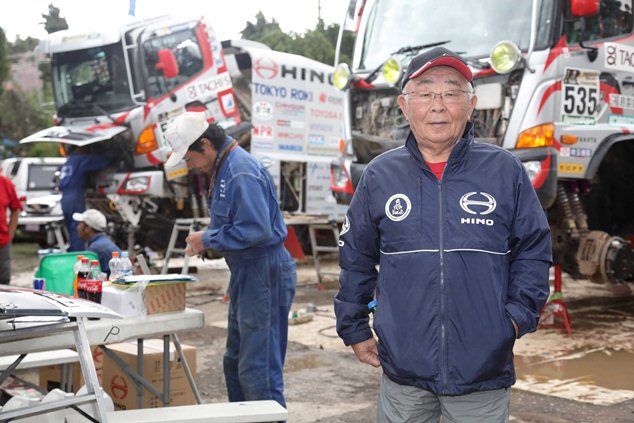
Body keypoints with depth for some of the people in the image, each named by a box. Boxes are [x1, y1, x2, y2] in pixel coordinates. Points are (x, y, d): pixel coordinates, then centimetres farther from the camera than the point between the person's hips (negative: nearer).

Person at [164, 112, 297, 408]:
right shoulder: (223, 168, 11)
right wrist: (206, 238, 4)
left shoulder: (242, 172, -20)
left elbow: (257, 229, -27)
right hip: (245, 272, 11)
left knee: (258, 367, -6)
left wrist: (209, 239, -16)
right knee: (235, 361, 19)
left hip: (264, 273, -11)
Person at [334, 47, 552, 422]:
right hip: (402, 372, 1)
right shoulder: (379, 175, 3)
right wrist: (354, 328, 11)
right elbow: (356, 260, 11)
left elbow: (534, 251, 5)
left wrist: (518, 317, -6)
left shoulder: (506, 172, 0)